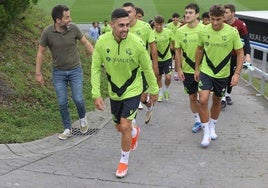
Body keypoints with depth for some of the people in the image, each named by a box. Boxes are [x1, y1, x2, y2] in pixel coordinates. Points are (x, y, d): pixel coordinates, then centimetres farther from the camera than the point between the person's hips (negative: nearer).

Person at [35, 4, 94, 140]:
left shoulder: (73, 28, -12)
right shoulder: (47, 32, -15)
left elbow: (86, 43, 2)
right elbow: (40, 52, -4)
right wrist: (38, 73, -3)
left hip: (75, 70, 0)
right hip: (58, 72, 0)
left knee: (78, 99, -6)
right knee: (62, 102, 2)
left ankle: (83, 118, 26)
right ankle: (67, 129, 20)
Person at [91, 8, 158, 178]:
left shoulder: (136, 43, -22)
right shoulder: (102, 42, -18)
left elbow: (147, 68, -9)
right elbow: (96, 69, -10)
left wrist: (154, 90, 0)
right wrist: (96, 94, -14)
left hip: (132, 90, -3)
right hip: (114, 91, 3)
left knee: (125, 126, -10)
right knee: (119, 127, 17)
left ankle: (124, 161, 15)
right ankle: (135, 132, 54)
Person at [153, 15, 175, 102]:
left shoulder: (168, 32, -11)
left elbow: (173, 42, 5)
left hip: (167, 58, 0)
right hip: (157, 59, 0)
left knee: (168, 77, -8)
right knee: (158, 78, 10)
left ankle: (166, 90, 22)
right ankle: (160, 93, 32)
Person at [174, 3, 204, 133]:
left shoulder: (204, 29, -8)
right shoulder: (180, 31, -1)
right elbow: (178, 51, 4)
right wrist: (179, 69, 0)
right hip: (187, 70, 3)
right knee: (192, 97, 12)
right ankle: (197, 121, 27)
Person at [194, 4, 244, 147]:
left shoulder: (232, 32, -15)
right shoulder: (203, 32, -10)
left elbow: (240, 53, -7)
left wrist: (237, 73, -13)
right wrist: (197, 69, 10)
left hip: (223, 74, 0)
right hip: (206, 71, 0)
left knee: (217, 101, 15)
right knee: (203, 100, -15)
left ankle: (212, 127, 39)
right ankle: (206, 132, 1)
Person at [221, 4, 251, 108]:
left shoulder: (240, 24, -16)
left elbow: (246, 40, -17)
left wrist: (247, 54, -28)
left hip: (235, 55, 1)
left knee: (231, 76, 13)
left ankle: (228, 95, 30)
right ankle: (223, 98, -1)